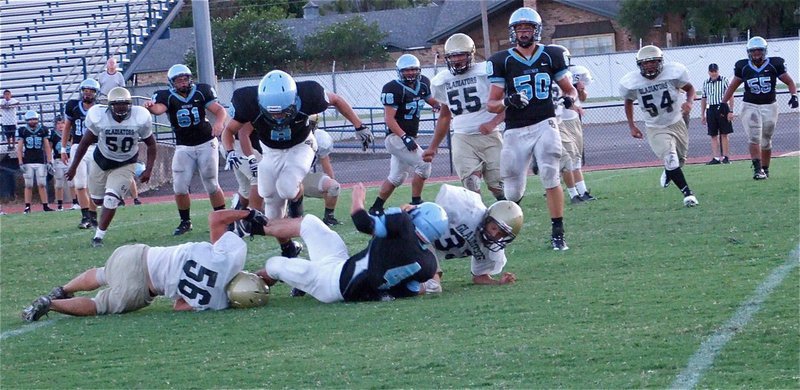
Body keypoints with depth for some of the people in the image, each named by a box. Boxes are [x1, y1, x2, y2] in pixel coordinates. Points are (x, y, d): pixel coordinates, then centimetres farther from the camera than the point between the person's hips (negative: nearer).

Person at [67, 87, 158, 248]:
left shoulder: (140, 118, -23)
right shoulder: (99, 116, -23)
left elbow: (151, 144, -7)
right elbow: (86, 141, -7)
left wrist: (149, 169, -16)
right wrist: (74, 166, -2)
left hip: (125, 165, -2)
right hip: (102, 161, 2)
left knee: (111, 199, -15)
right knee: (98, 200, 14)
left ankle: (99, 236, -2)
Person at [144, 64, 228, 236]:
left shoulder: (201, 91, -5)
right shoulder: (167, 97, -8)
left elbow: (220, 110, -7)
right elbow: (159, 108, -30)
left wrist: (219, 122, -30)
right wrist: (151, 107, -55)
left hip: (206, 143, -1)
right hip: (183, 148, 1)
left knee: (212, 186, 3)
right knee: (180, 188, -4)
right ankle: (185, 222, 14)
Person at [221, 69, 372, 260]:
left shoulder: (306, 96, -35)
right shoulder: (251, 103, -33)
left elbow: (336, 100, -12)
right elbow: (229, 130, -14)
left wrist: (359, 127, -7)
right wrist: (230, 151, -34)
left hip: (300, 146, -2)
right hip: (271, 151, 2)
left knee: (287, 188, -27)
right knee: (272, 204, 5)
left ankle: (296, 200, 8)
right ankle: (287, 248, 28)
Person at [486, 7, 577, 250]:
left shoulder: (551, 56, 6)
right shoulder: (502, 61, 1)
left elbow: (568, 88, 15)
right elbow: (492, 104, 1)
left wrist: (570, 98, -8)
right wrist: (508, 102, -21)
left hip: (544, 125, 0)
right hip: (516, 130, 0)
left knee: (550, 177, -14)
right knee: (514, 191, 3)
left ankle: (558, 233, -6)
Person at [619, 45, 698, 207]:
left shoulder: (673, 72, -19)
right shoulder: (631, 83, -16)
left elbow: (690, 88, -2)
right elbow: (628, 102, 5)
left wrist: (689, 102, -23)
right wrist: (632, 126, -1)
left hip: (677, 123, 2)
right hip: (656, 129, -2)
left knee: (681, 158, 18)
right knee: (670, 159, -20)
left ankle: (668, 172, 52)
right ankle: (687, 193, -12)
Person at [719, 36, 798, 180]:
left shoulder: (775, 65, -3)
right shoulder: (743, 67, 2)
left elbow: (790, 82, 5)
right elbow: (732, 86, 14)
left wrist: (794, 96, -12)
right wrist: (724, 102, 4)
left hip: (769, 107, 0)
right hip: (750, 106, 0)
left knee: (766, 141, 6)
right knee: (754, 138, -15)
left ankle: (765, 169, 18)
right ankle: (757, 169, -20)